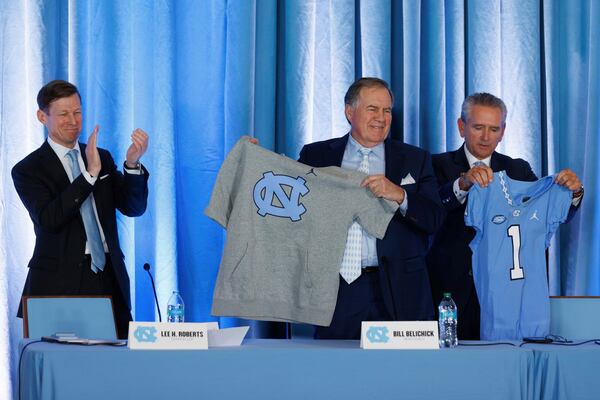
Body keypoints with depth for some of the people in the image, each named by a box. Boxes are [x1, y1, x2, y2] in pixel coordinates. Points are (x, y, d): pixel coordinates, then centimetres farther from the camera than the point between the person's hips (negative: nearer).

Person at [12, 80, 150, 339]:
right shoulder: (28, 170, 0)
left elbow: (134, 208, 7)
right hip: (60, 286, -4)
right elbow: (49, 219, -15)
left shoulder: (102, 159, 15)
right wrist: (90, 173, -20)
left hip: (110, 278, 4)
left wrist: (132, 164, -10)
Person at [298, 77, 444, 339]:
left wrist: (399, 195, -16)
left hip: (398, 292, 0)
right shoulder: (317, 156, 11)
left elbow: (435, 220, 1)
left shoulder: (415, 160, 10)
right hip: (339, 288, 0)